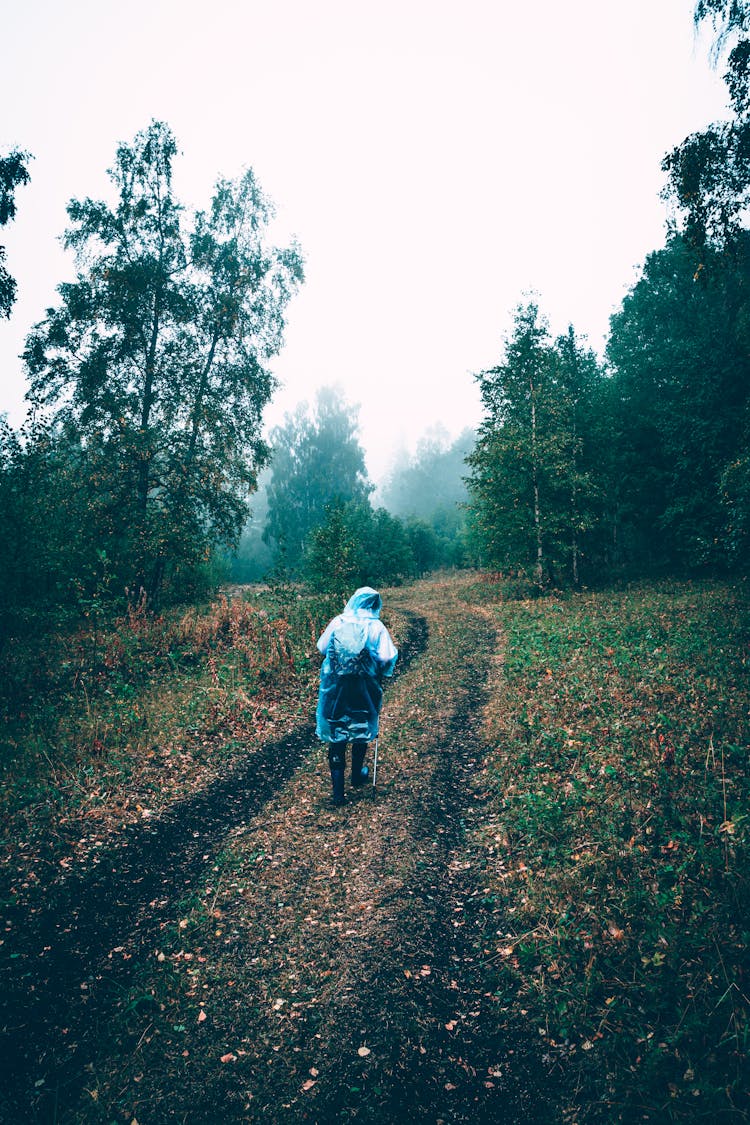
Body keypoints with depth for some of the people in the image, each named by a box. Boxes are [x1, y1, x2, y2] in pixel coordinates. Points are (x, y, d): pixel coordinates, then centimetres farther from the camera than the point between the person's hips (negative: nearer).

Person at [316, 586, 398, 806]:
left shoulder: (337, 622, -4)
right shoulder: (376, 627, -11)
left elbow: (321, 648, 4)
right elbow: (386, 658, -17)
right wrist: (381, 671, 5)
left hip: (335, 688, 1)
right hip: (364, 690, -1)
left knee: (336, 737, 8)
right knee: (362, 730, 22)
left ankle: (338, 791, 7)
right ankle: (357, 775, 40)